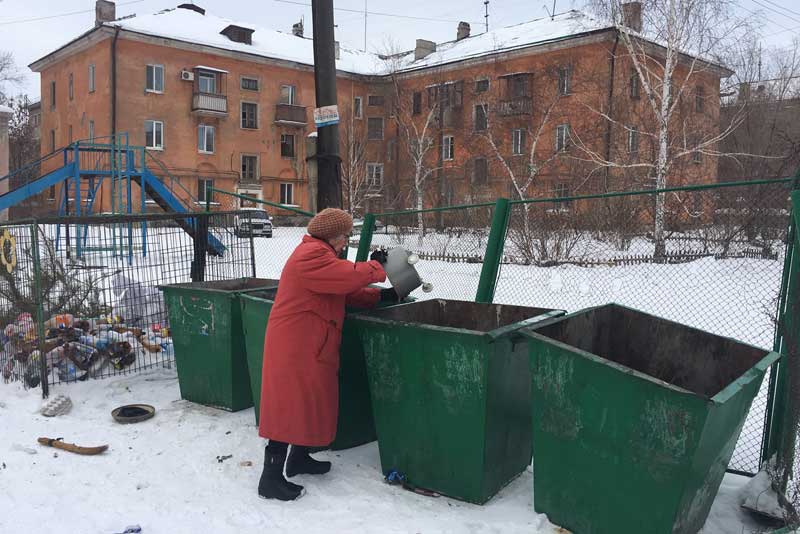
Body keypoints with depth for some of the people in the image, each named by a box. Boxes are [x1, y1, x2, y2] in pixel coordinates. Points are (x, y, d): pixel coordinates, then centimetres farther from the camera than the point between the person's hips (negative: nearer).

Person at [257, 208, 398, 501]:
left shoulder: (318, 254, 18)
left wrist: (378, 296, 9)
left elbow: (344, 290, 18)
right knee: (290, 407, -7)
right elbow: (351, 277, -24)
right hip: (294, 347, -11)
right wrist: (375, 265, -5)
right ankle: (271, 477, -1)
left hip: (309, 346, 11)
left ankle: (298, 458, 32)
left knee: (309, 401, 18)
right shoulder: (312, 255, -18)